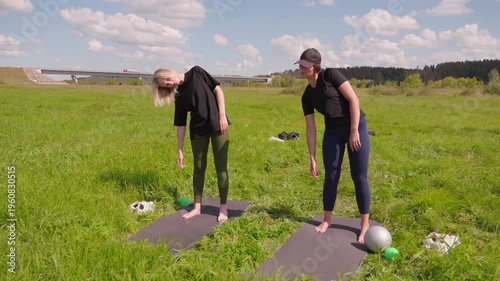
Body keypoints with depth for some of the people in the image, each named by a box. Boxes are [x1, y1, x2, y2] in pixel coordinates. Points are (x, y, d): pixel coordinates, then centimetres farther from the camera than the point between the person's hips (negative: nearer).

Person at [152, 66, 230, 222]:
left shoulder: (196, 72, -3)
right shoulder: (179, 96, 4)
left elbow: (218, 90, -5)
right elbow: (181, 124, 6)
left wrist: (222, 116, -14)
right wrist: (180, 150, 4)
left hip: (219, 125, -3)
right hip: (198, 130, 4)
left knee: (221, 167, -1)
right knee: (199, 168, 9)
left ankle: (223, 208, 8)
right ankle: (197, 207, 23)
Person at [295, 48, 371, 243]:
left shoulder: (331, 75, -11)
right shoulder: (307, 96, 3)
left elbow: (354, 99, -15)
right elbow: (310, 128, 4)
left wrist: (354, 131, -18)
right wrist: (312, 158, 3)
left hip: (356, 127, -5)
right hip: (333, 131, 5)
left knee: (359, 177, 1)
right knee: (331, 176, 8)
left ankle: (365, 225, 14)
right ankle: (327, 220, 24)